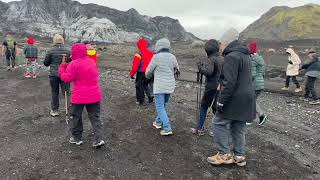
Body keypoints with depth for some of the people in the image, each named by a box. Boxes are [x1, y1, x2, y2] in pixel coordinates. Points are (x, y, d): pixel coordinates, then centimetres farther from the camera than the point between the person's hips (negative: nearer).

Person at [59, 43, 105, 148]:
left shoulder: (74, 64, -12)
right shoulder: (92, 62, 9)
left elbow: (67, 78, -11)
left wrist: (62, 69, 8)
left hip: (79, 97, -5)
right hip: (94, 95, 5)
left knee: (76, 117, 14)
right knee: (95, 117, 9)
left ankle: (76, 138, 27)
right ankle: (98, 139, 4)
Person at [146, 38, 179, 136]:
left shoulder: (156, 57, -14)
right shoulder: (172, 57, 0)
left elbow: (149, 71, -4)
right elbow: (177, 70, 13)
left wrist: (148, 76, 18)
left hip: (160, 86, -6)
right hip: (170, 86, 6)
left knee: (160, 107, 0)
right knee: (163, 105, 21)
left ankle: (167, 128, -5)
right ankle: (159, 122, 35)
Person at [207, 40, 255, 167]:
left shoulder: (232, 56, -15)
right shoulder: (246, 56, 16)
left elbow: (230, 82, -22)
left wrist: (221, 101, -20)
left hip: (235, 99, -9)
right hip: (246, 99, 9)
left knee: (219, 123, 1)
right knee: (239, 127, 14)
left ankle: (224, 154, 6)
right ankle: (239, 156, 22)